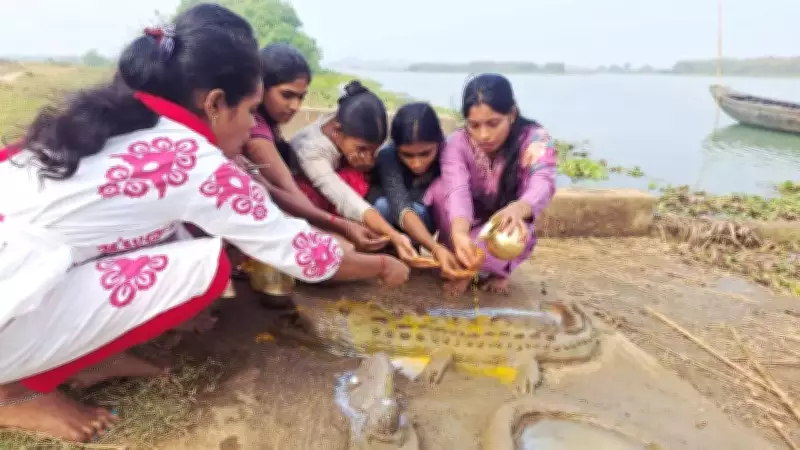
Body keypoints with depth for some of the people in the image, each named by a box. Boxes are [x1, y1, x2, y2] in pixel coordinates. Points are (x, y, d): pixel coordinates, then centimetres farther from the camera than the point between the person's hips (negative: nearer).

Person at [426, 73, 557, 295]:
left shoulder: (535, 140, -21)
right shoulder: (457, 143, -19)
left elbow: (542, 185, -41)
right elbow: (457, 191, -37)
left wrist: (517, 209, -65)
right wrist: (459, 234, -59)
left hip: (505, 233, -1)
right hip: (470, 226, 1)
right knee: (442, 188, -28)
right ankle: (462, 262, -16)